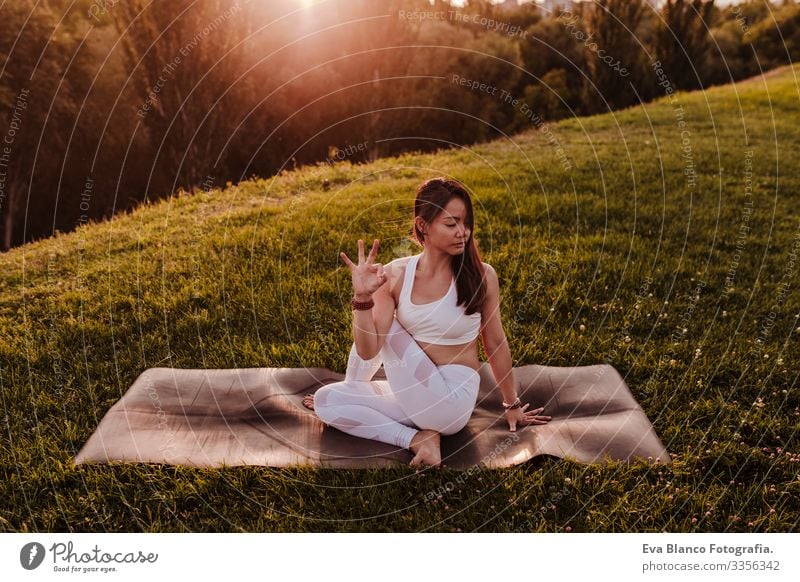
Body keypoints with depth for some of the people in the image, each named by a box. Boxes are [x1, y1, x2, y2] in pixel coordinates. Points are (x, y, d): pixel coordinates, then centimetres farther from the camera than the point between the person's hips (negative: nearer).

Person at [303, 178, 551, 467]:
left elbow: (496, 344, 1)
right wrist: (362, 297, -29)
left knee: (387, 325, -15)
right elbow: (368, 351, -13)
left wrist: (512, 405, 12)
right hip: (413, 398, 4)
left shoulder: (482, 276, -12)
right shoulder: (395, 275, -8)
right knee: (325, 401, -5)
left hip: (452, 403, -3)